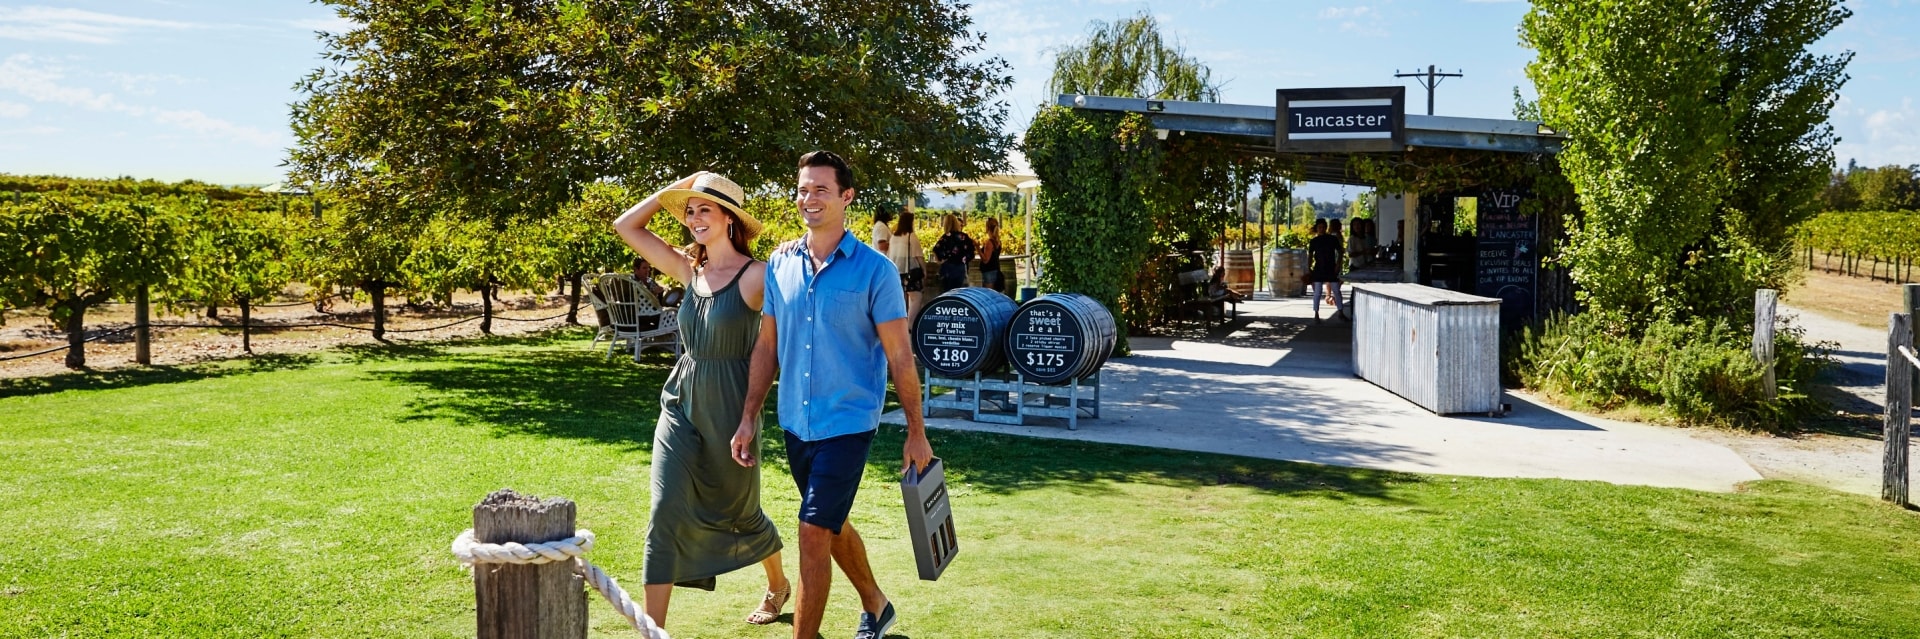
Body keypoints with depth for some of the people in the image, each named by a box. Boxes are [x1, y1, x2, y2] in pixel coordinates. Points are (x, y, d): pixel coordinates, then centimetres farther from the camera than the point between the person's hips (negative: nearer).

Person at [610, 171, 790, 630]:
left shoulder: (755, 276, -12)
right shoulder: (688, 269, 5)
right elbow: (626, 226, 7)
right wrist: (672, 191, 1)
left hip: (729, 408, -4)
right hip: (681, 404, 4)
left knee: (738, 512, 14)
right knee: (666, 511, -7)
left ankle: (778, 585, 43)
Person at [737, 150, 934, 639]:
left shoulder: (874, 269, -11)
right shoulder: (780, 264, 3)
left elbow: (899, 356, -8)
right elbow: (767, 346, 9)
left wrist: (916, 432, -7)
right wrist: (748, 418, 7)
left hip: (847, 424, -6)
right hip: (796, 424, 6)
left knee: (814, 534, -9)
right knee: (831, 526, 20)